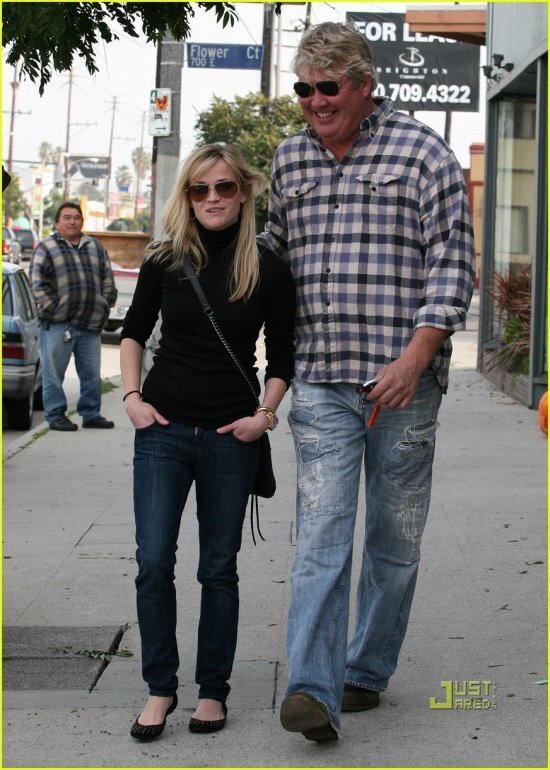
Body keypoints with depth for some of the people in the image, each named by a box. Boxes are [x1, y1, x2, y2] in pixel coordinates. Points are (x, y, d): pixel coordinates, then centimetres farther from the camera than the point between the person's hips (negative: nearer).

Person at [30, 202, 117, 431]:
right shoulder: (46, 248, 2)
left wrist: (105, 306, 6)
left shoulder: (95, 247, 16)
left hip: (91, 325, 4)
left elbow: (108, 279, 17)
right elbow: (37, 283, -5)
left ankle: (91, 414, 19)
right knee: (53, 373, 0)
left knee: (92, 373, 8)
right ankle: (56, 415, 7)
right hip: (58, 325, -4)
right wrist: (51, 309, -12)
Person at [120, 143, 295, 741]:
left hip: (230, 438, -1)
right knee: (153, 563, -4)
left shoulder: (268, 269, -2)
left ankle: (213, 690, 19)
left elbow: (282, 357, 6)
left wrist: (265, 413, -7)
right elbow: (133, 331, 15)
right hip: (162, 431, 1)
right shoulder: (165, 262, 1)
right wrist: (132, 396, 3)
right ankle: (160, 688, 9)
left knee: (219, 568, 7)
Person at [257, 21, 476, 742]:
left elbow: (452, 265, -7)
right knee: (321, 533, -9)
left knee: (394, 539, 8)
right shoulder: (291, 158, 12)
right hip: (321, 381, 2)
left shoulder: (424, 153, -2)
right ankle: (313, 690, -14)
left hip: (404, 380, -2)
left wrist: (414, 359, -16)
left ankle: (367, 671, 22)